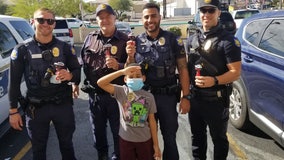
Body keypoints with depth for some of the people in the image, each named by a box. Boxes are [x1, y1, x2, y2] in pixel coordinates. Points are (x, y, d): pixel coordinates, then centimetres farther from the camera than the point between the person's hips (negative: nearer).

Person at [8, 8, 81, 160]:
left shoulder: (65, 47, 0)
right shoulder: (22, 50, -4)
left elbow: (77, 70, 5)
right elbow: (14, 82, -1)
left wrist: (70, 75, -20)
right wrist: (13, 111, -1)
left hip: (63, 105, 1)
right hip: (35, 107, 0)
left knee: (66, 143, 18)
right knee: (38, 148, 16)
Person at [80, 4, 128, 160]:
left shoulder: (124, 40, -6)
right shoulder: (90, 38, 6)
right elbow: (83, 61, 14)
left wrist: (118, 66, -24)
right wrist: (84, 82, 9)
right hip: (94, 93, 4)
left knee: (118, 129, 11)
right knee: (98, 128, 20)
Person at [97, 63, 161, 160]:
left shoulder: (149, 97, -6)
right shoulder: (121, 91, -9)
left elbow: (152, 120, -2)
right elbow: (100, 83, -21)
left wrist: (156, 144, 0)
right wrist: (122, 71, -29)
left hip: (145, 140, 1)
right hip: (125, 139, 0)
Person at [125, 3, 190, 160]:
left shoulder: (173, 39, -4)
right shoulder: (137, 41, 3)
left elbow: (182, 68, -5)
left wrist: (185, 96, -11)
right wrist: (130, 56, -12)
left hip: (168, 96, -2)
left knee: (169, 137, 12)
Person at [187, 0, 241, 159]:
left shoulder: (228, 40, -12)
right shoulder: (193, 38, 7)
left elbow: (236, 72, -15)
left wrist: (214, 81, -30)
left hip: (216, 100, -5)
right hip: (194, 97, 6)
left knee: (219, 138, 13)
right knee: (197, 136, 21)